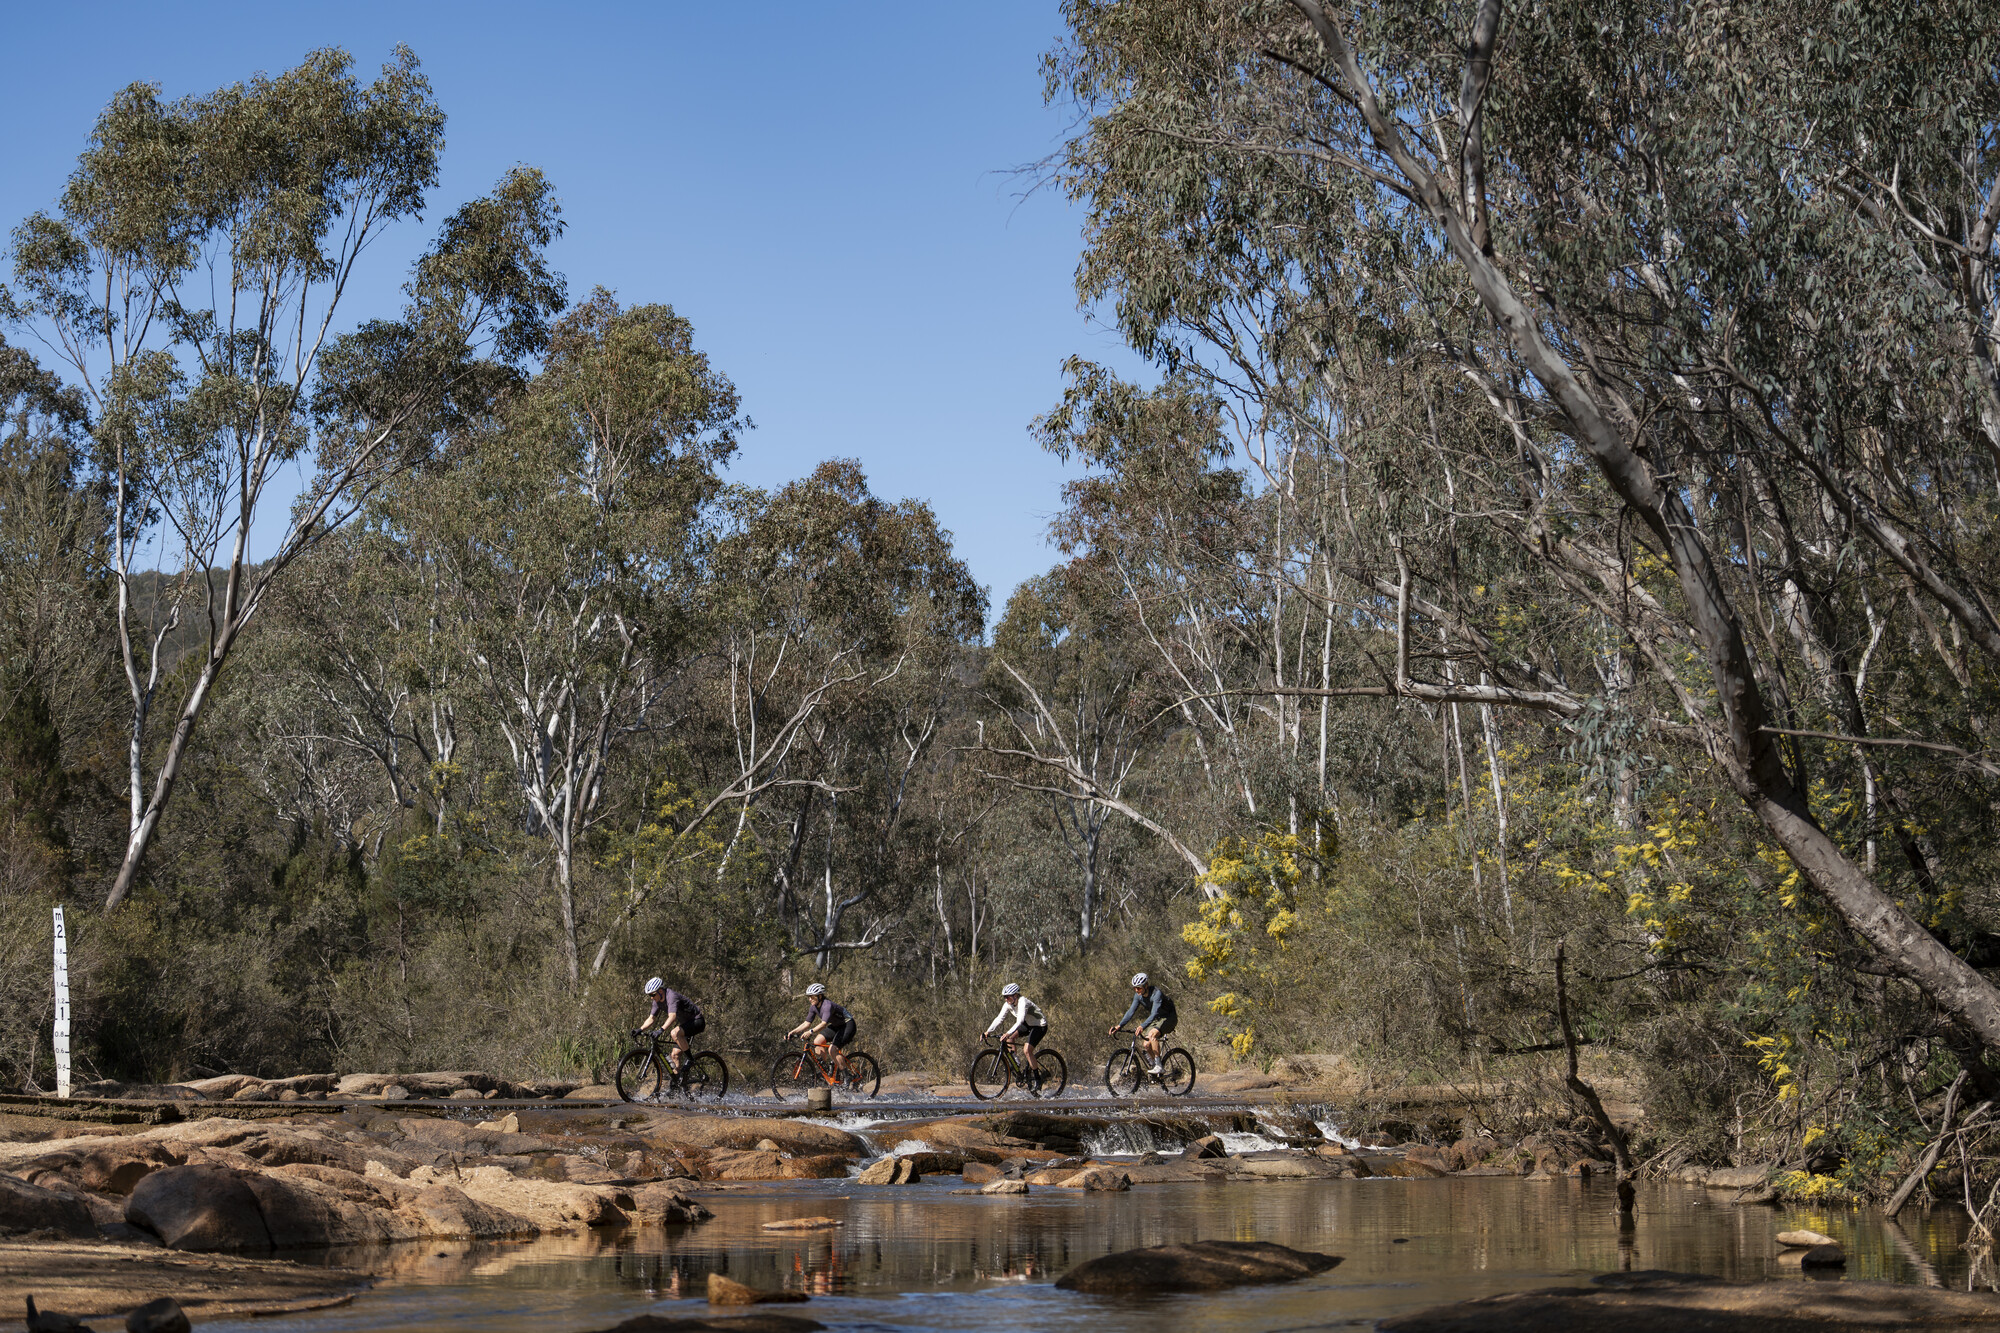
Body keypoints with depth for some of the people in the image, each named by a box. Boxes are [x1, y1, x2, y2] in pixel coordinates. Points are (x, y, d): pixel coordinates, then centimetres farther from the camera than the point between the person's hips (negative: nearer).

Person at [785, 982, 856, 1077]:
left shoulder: (827, 1005, -30)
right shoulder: (814, 1007, -3)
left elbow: (824, 1023, -43)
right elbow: (807, 1023, 0)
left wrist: (810, 1032, -56)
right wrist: (792, 1032, -13)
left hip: (848, 1024, -9)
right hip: (836, 1026, 9)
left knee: (833, 1049, -23)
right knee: (817, 1041, -7)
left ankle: (846, 1076, -13)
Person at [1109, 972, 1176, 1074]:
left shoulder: (1156, 993, -31)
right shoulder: (1138, 995, -8)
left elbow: (1154, 1013, -41)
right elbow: (1131, 1011, -7)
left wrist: (1142, 1026, -53)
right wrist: (1119, 1026, -18)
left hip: (1169, 1017, -7)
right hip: (1156, 1019, 7)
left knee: (1152, 1034, -32)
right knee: (1146, 1045, -9)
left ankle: (1158, 1066, -27)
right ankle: (1153, 1065, 13)